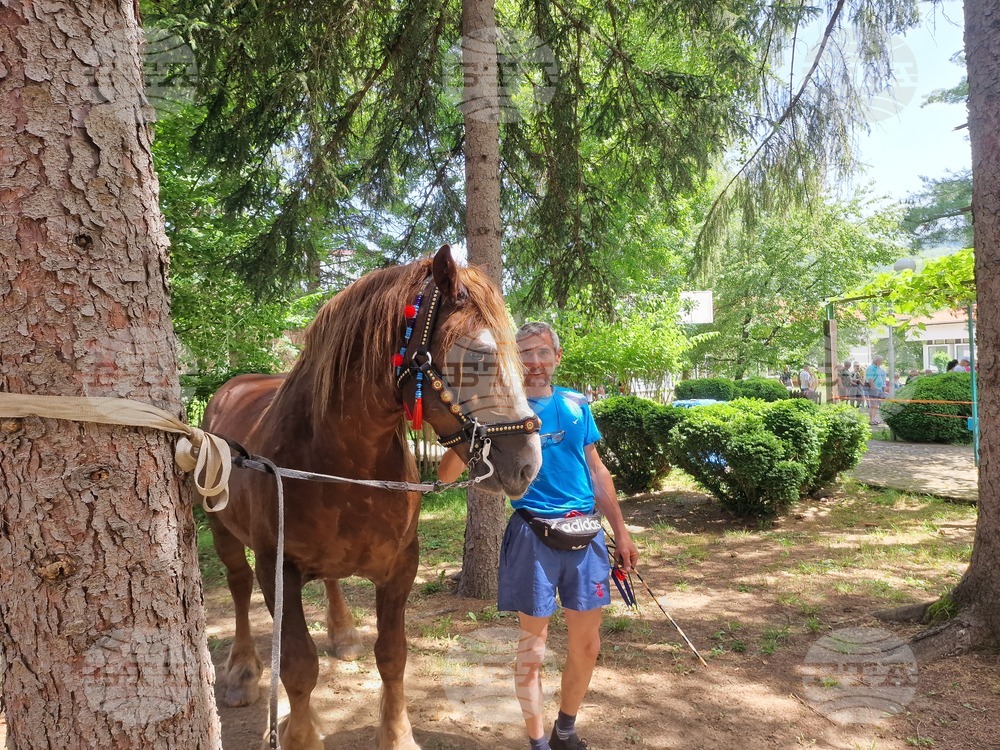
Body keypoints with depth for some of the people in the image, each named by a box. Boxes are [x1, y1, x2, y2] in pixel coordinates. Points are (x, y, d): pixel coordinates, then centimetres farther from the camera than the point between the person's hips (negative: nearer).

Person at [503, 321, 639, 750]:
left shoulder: (576, 405, 8)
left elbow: (596, 472, 14)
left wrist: (621, 533, 13)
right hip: (533, 535, -4)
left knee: (586, 645, 13)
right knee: (533, 646, 7)